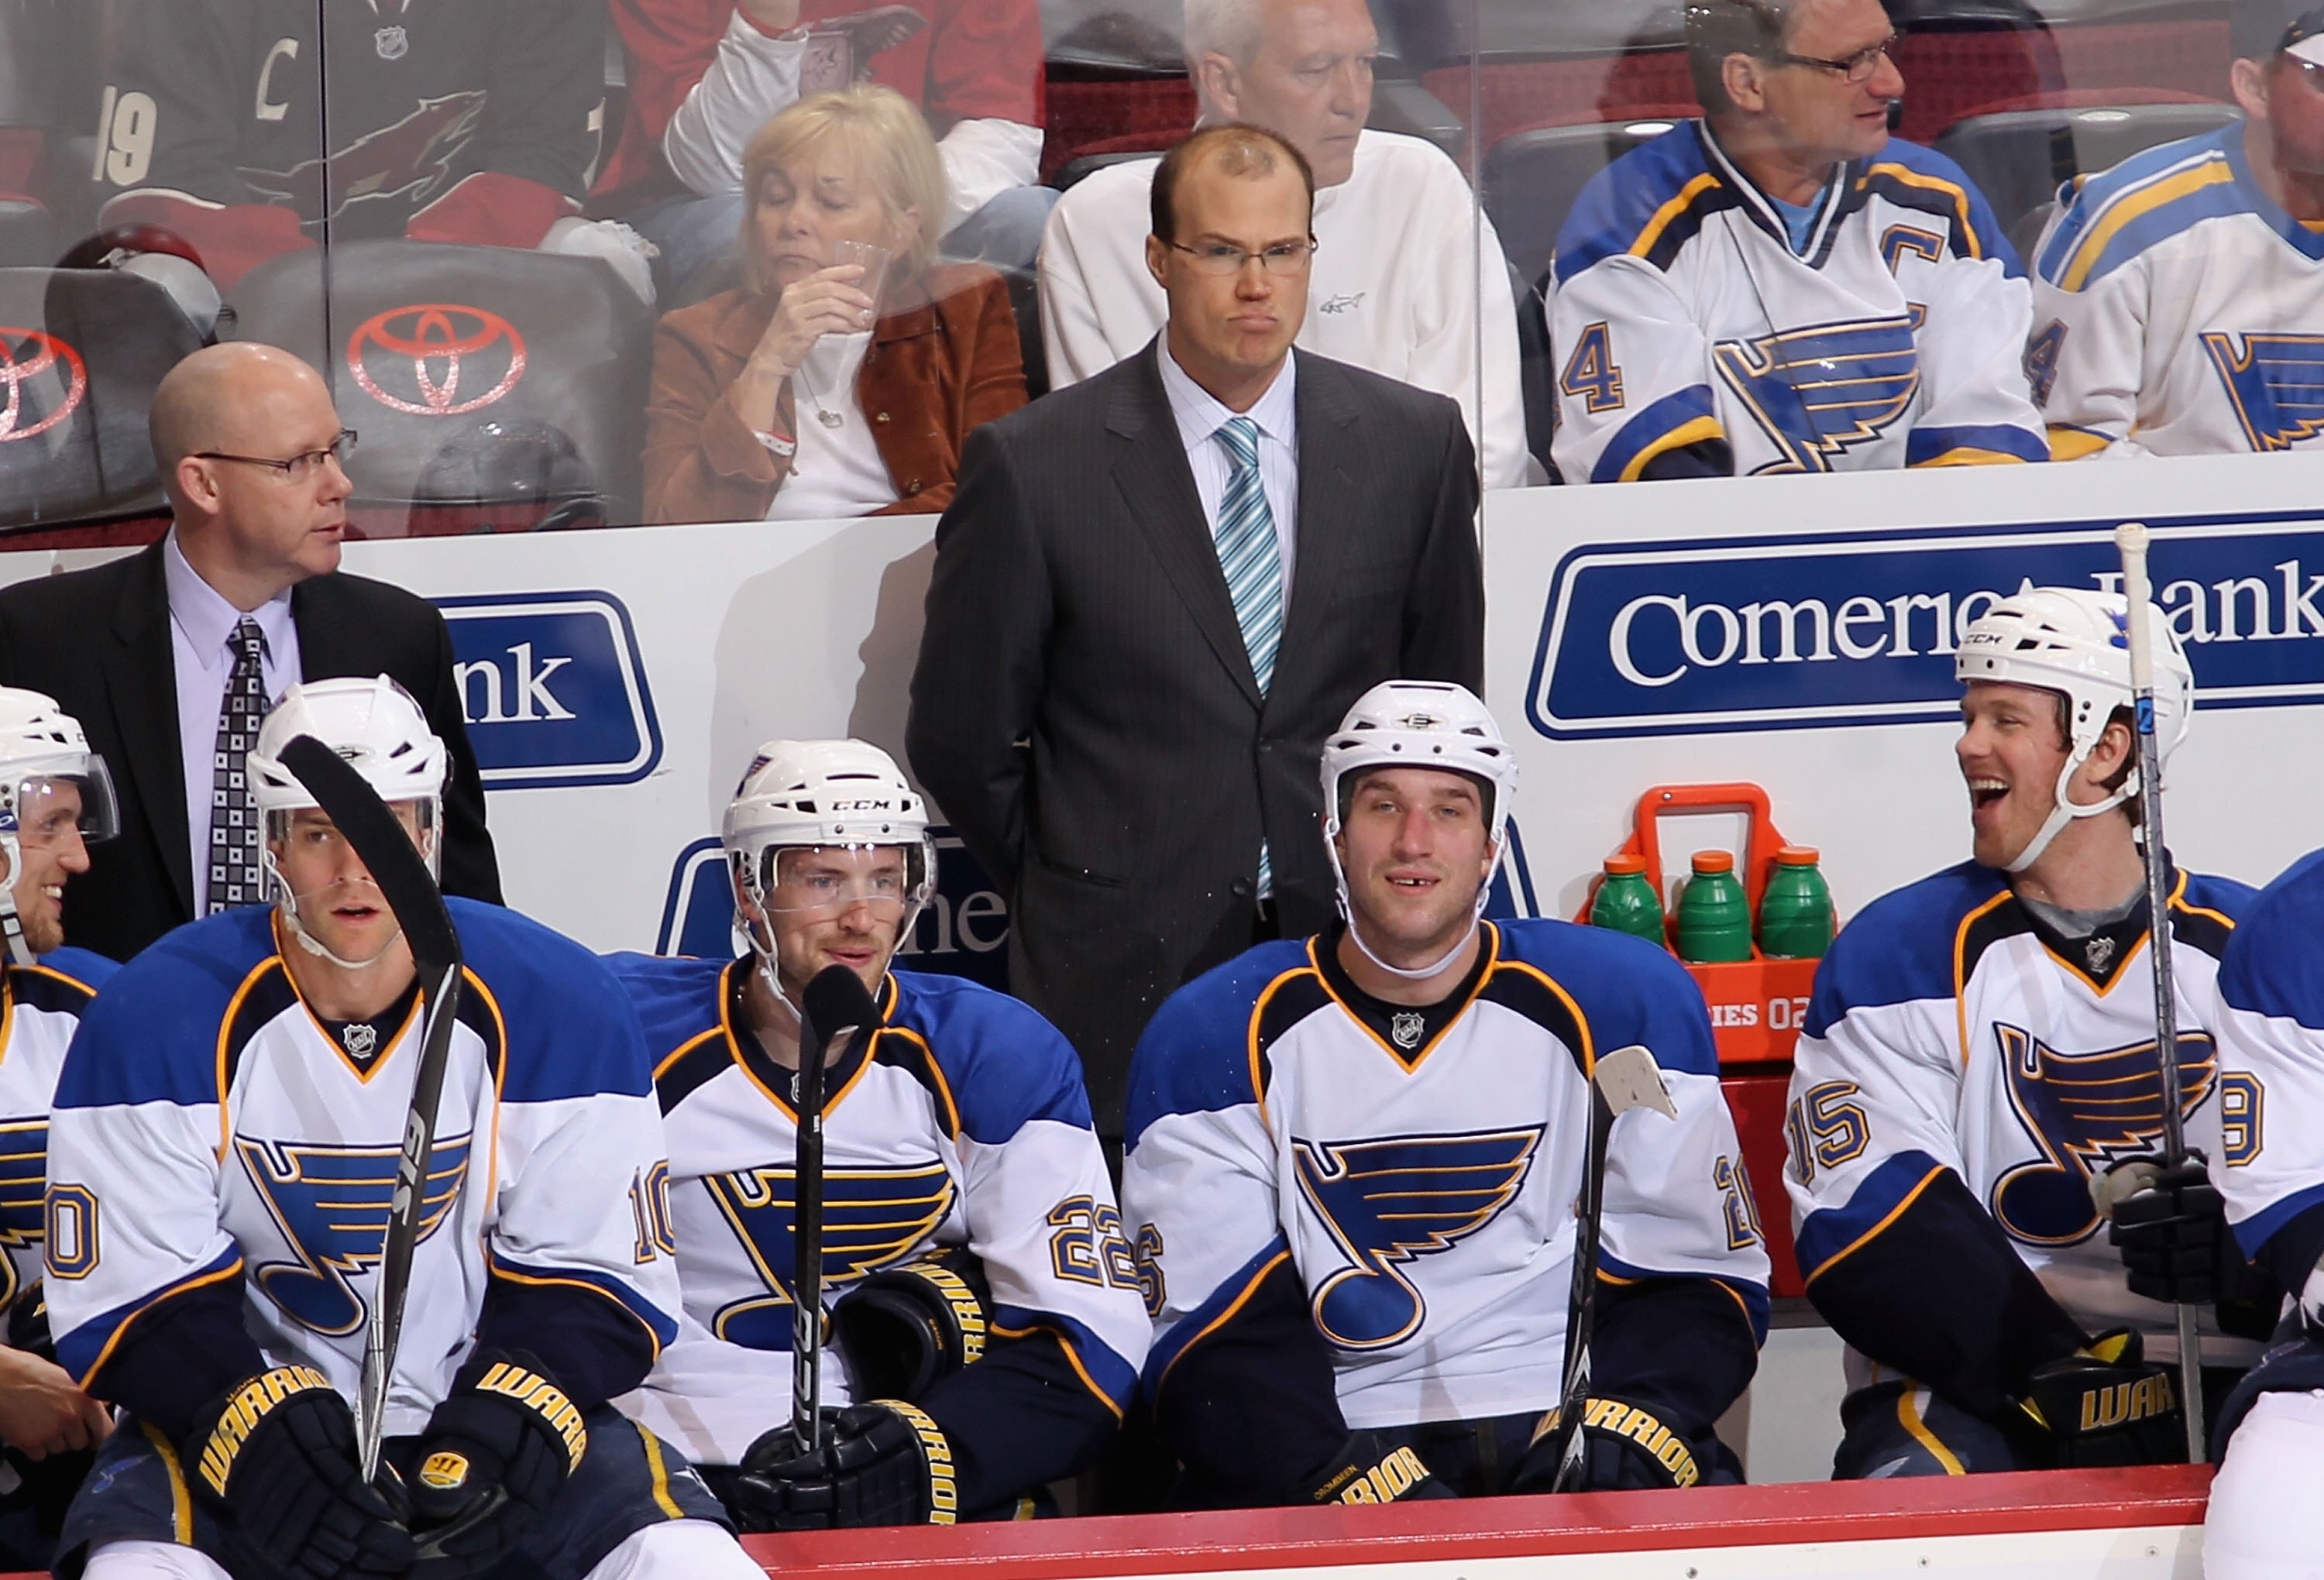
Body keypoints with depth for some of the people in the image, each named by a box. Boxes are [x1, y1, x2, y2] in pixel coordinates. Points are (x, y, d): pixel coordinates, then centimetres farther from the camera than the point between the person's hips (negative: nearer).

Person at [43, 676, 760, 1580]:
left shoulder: (555, 1006, -6)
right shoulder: (156, 1020, -9)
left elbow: (599, 1278, -2)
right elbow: (133, 1301, -8)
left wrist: (502, 1433, -20)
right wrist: (262, 1437, -24)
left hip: (488, 1412, 2)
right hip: (232, 1428, -1)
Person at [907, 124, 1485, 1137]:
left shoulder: (1413, 443, 5)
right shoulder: (1032, 464, -4)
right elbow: (960, 735, 3)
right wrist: (1075, 896, 8)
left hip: (1350, 951, 2)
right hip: (1124, 977, -2)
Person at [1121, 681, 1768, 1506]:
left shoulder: (1628, 999, 6)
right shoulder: (1211, 1035, 3)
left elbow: (1698, 1277, 7)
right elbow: (1216, 1334, -2)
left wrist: (1628, 1426, -14)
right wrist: (1343, 1476, -20)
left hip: (1566, 1430, 0)